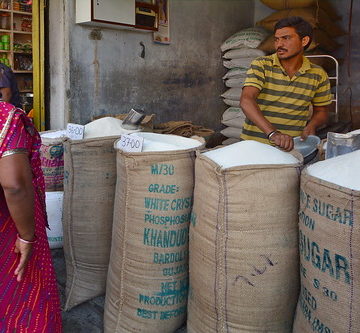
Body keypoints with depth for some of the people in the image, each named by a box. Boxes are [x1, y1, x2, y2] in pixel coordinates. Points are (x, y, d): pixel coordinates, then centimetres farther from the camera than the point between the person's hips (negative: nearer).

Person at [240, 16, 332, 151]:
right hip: (255, 144, -2)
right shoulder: (260, 65, -3)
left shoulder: (318, 75, 6)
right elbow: (246, 101, -17)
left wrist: (311, 126, -5)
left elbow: (321, 111, 19)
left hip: (292, 147, 2)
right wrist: (272, 133, -30)